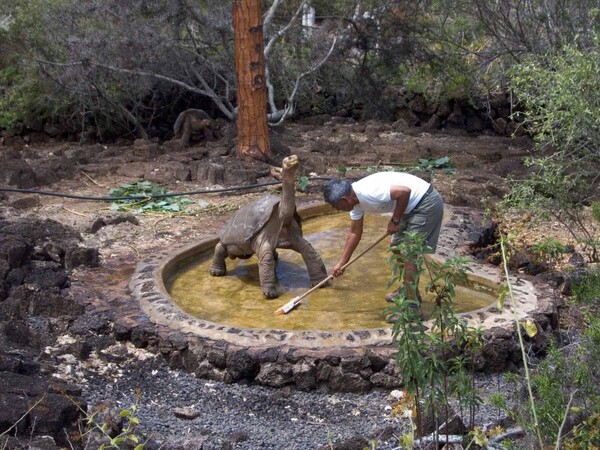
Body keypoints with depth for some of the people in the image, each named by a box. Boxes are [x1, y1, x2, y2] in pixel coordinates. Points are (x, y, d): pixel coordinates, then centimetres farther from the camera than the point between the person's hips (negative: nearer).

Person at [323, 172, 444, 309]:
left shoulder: (368, 192, -27)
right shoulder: (356, 201, 4)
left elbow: (405, 191, -30)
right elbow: (354, 233, 15)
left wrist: (395, 220, -18)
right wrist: (341, 263, 19)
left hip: (427, 203, -10)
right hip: (412, 207, 10)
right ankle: (408, 290, 34)